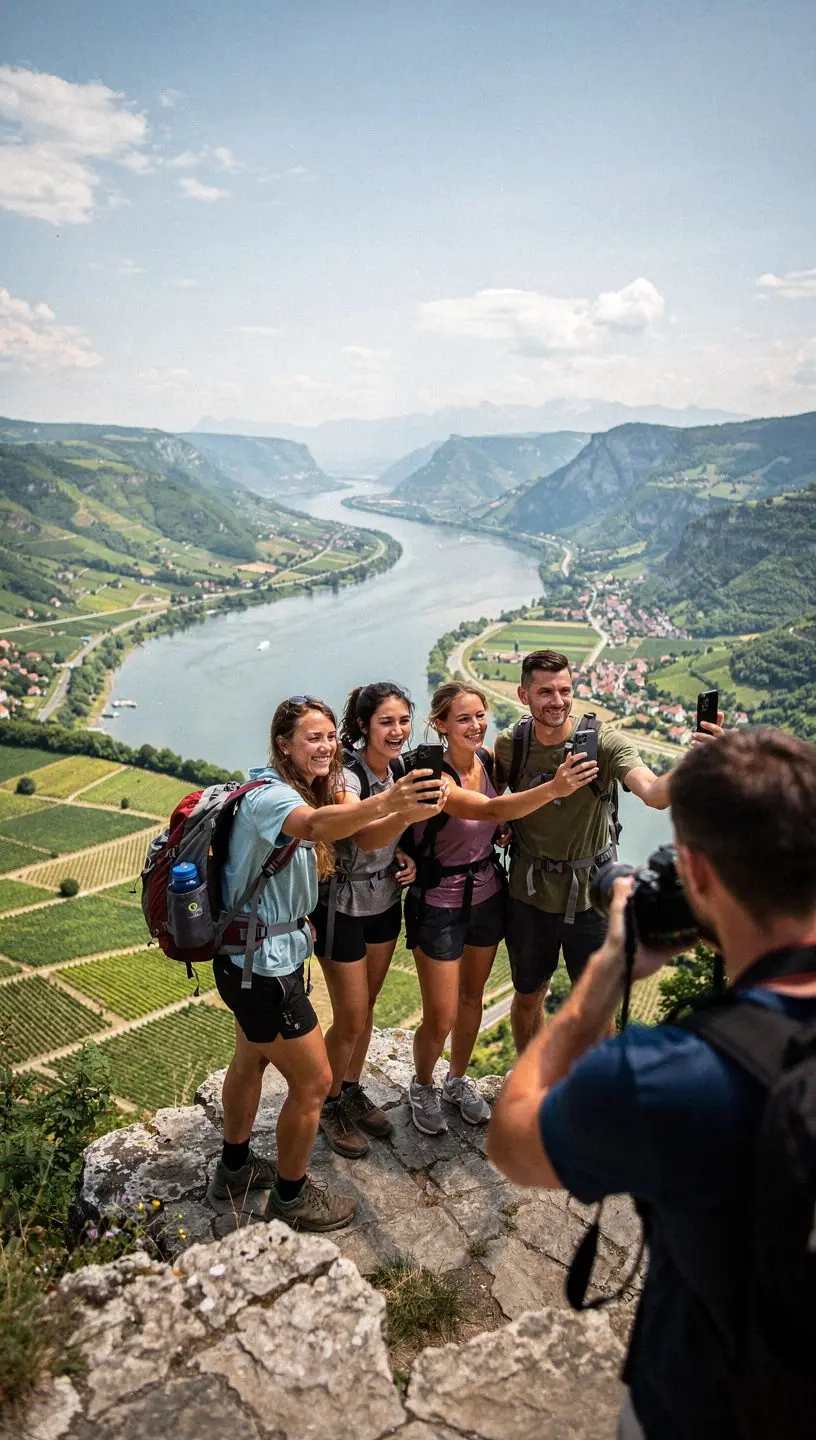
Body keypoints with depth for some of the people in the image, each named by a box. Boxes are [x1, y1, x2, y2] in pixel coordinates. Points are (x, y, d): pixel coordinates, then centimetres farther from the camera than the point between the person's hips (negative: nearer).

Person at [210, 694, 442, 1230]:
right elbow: (315, 826, -47)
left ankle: (235, 1169, 46)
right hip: (262, 964, -10)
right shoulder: (269, 795, -25)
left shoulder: (300, 791, 7)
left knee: (252, 1059, 26)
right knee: (313, 1080, 3)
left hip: (259, 956, 10)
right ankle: (290, 1196, 23)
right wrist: (385, 803, -62)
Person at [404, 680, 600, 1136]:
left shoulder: (489, 758, -6)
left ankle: (458, 1081, 44)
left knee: (472, 996, 21)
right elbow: (491, 810, -43)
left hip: (487, 895, 6)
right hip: (439, 905, -6)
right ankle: (422, 1087, 33)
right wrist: (553, 789, -55)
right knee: (441, 1018, 3)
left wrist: (508, 830, -6)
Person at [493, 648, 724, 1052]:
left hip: (590, 894, -2)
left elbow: (654, 794, -33)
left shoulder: (605, 742, -17)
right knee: (527, 998, 20)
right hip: (529, 893, 2)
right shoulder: (509, 745, -9)